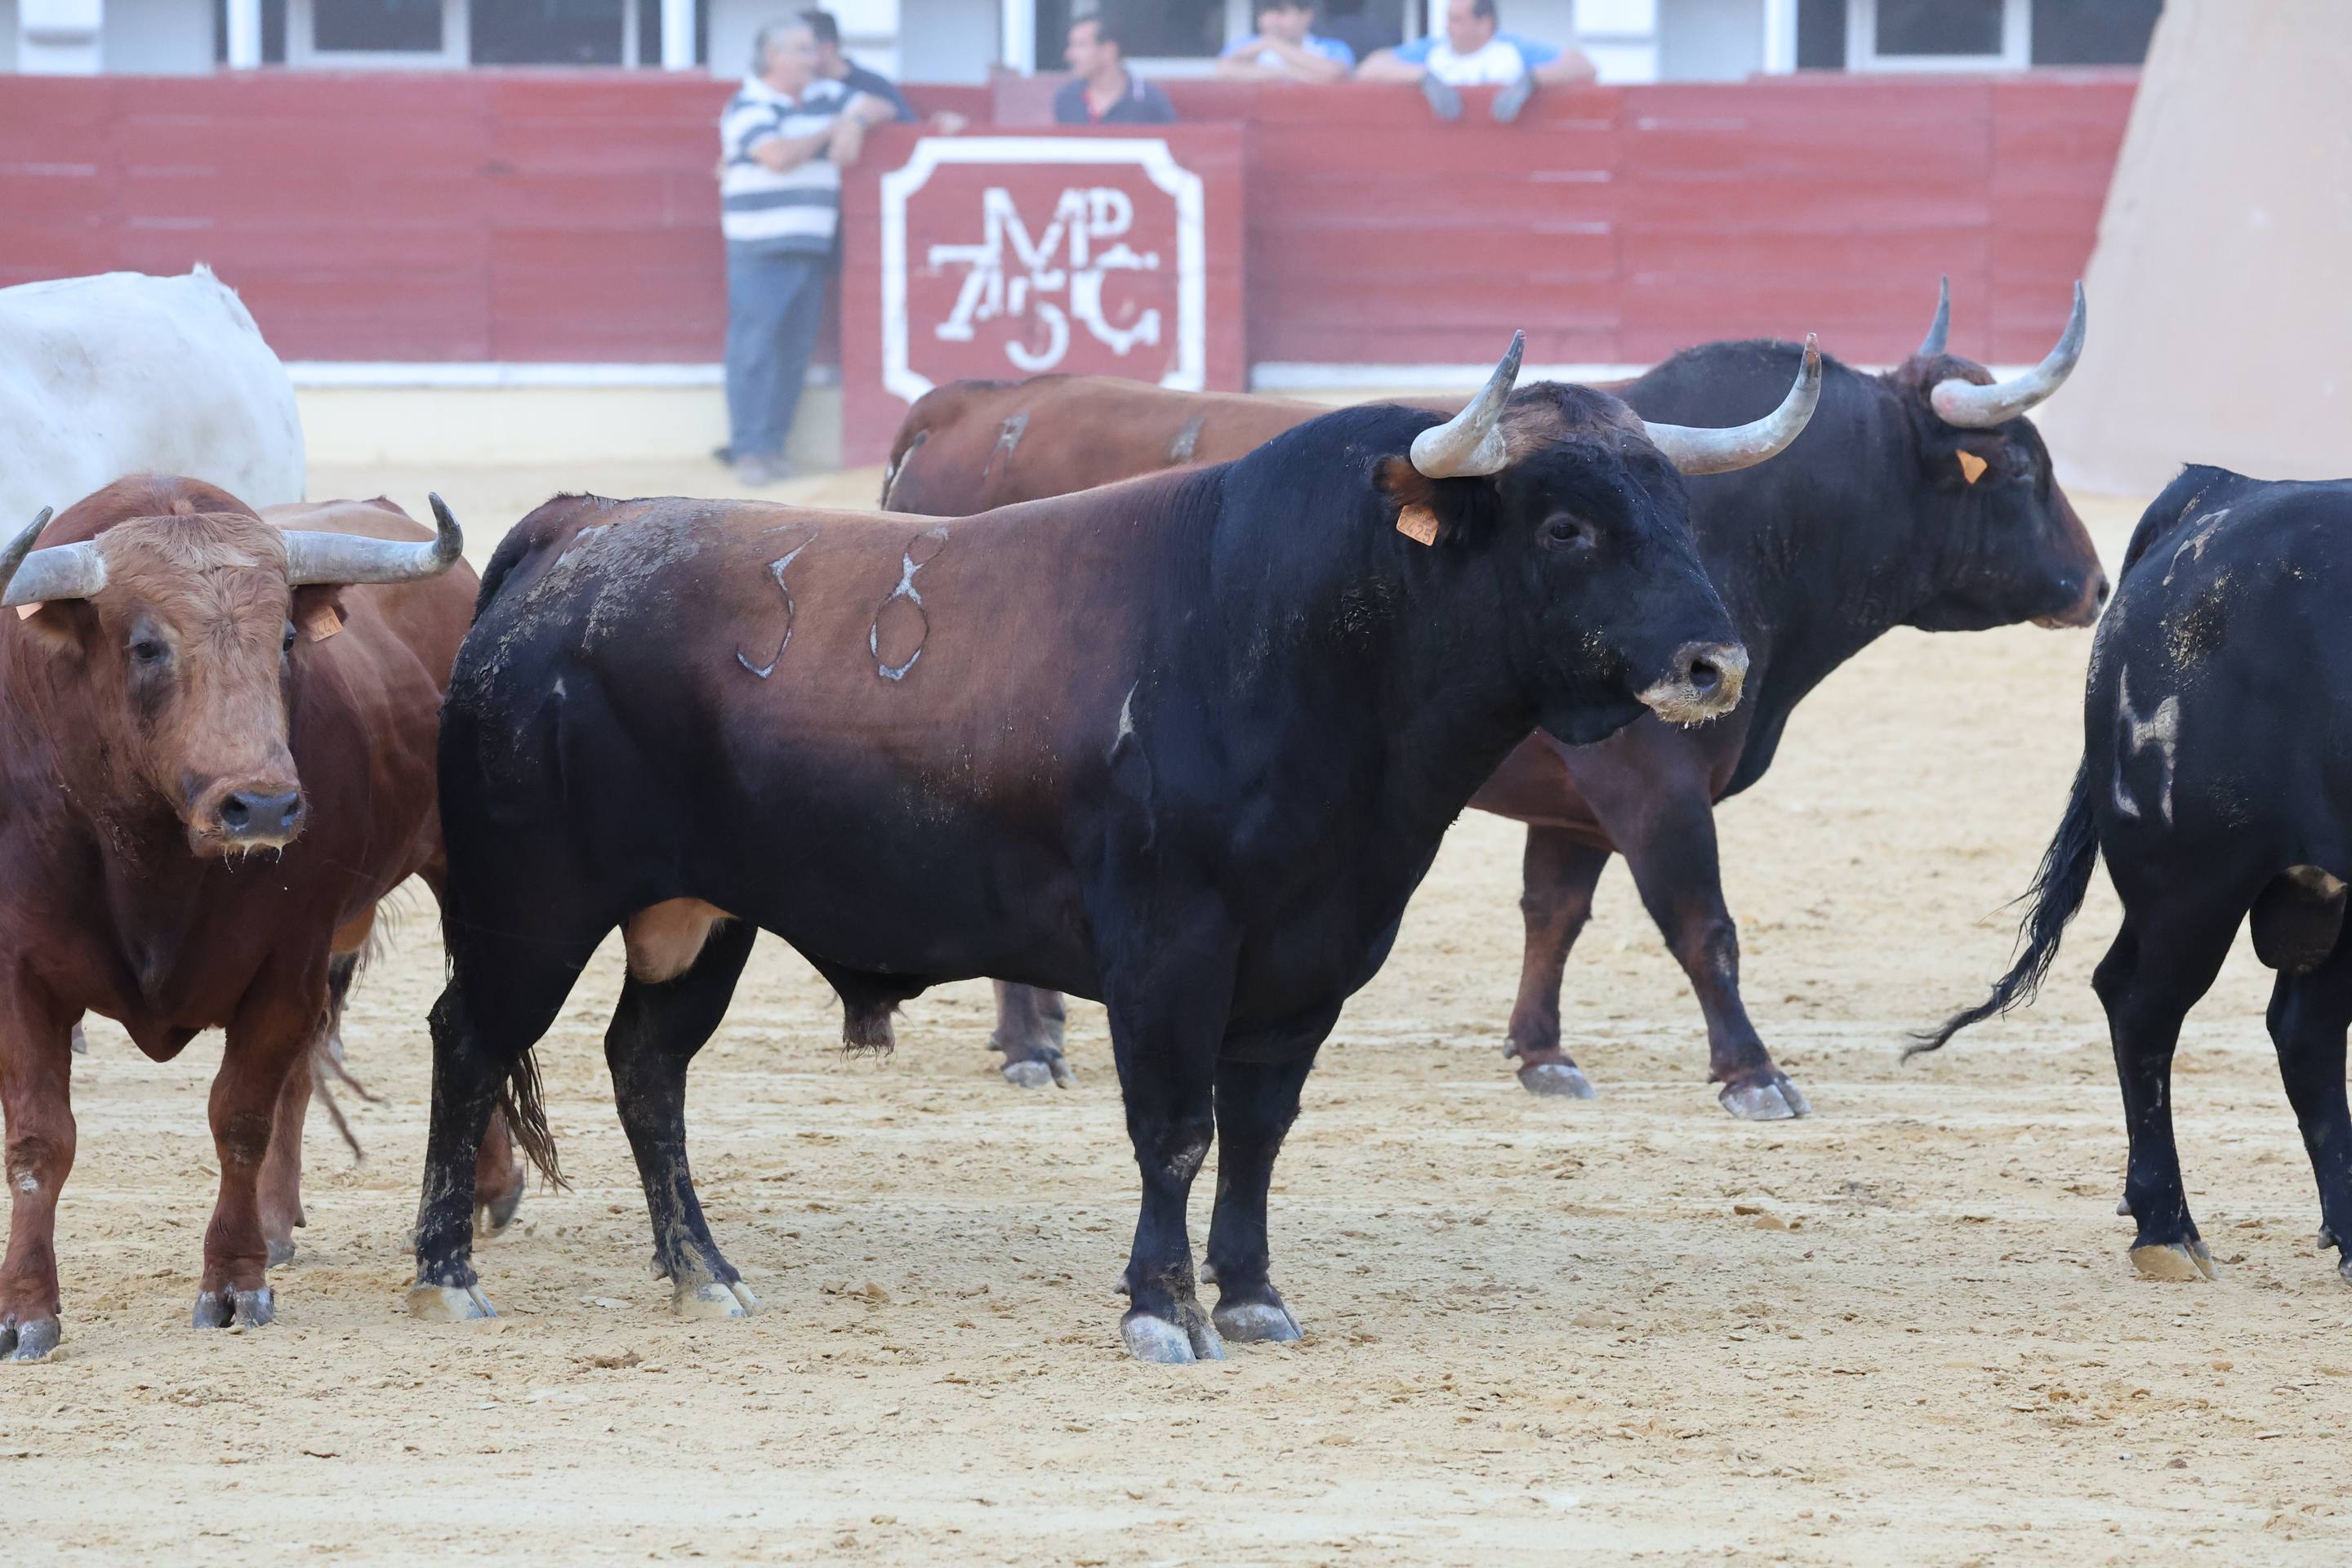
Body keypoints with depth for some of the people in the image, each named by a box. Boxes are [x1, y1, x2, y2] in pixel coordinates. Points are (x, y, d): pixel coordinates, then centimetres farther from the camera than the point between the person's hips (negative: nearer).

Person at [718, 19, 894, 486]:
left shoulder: (826, 97, 12)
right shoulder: (749, 106, -7)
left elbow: (881, 109, 18)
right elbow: (778, 156, -20)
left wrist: (856, 122, -5)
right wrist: (829, 132, -6)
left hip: (812, 249, 6)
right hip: (759, 253, -6)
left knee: (795, 352, 5)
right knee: (753, 351, -8)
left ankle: (772, 445, 12)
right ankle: (748, 451, -5)